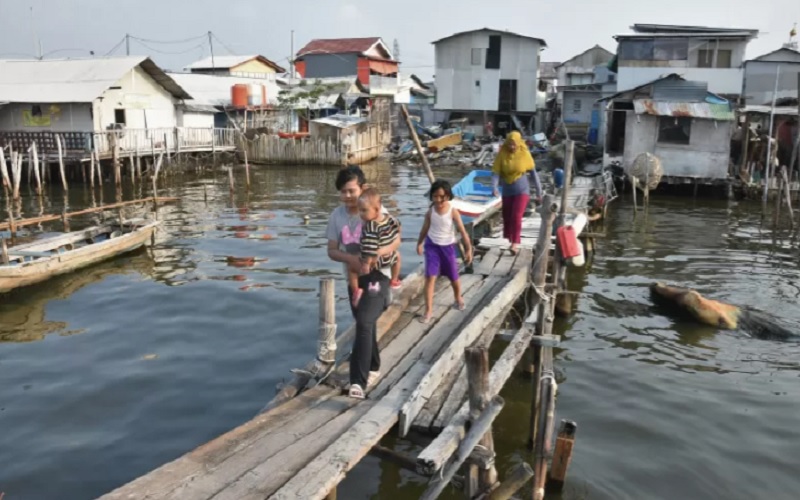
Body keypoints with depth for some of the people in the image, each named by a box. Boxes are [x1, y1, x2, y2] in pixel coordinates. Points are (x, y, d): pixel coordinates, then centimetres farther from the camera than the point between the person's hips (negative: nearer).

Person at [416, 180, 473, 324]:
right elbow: (425, 228, 8)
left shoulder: (453, 211, -16)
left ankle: (458, 298, 45)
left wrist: (468, 249, -16)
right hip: (432, 246, 1)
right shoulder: (430, 211, -8)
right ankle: (428, 310, -3)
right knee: (430, 277, -10)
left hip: (448, 247, -1)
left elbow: (462, 231, -14)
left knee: (454, 277, 14)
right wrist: (419, 243, 18)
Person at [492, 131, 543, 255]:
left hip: (522, 191, -2)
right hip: (507, 191, 2)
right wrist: (494, 187, -29)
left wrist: (539, 192, 1)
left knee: (516, 217, -14)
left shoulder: (524, 153, -9)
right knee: (507, 218, 11)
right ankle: (508, 240, 29)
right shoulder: (502, 154, -8)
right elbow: (496, 172, -11)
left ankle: (515, 243, -11)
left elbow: (533, 172, -1)